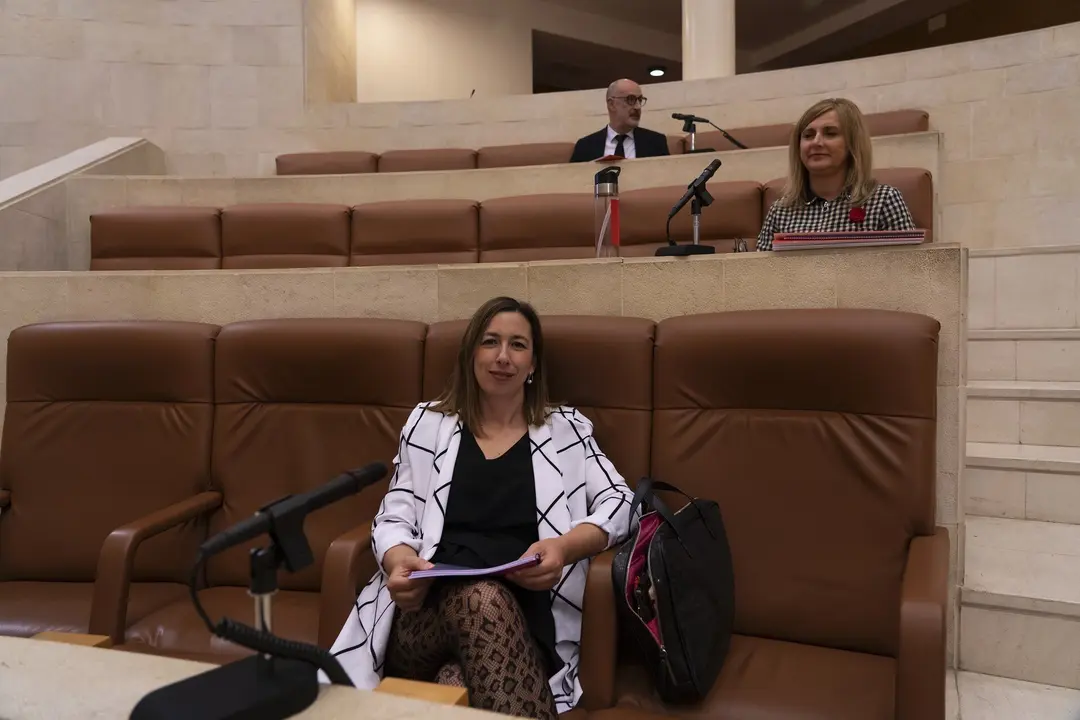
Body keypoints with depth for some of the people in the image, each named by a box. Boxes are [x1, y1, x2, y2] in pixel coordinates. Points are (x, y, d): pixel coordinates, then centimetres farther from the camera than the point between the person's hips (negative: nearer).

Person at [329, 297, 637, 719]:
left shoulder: (567, 429, 17)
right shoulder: (429, 423, 19)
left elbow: (619, 503, 7)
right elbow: (394, 517, 12)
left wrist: (565, 546, -16)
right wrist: (399, 563, -14)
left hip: (525, 615, -1)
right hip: (428, 612, 2)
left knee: (461, 683, -38)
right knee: (482, 598, -37)